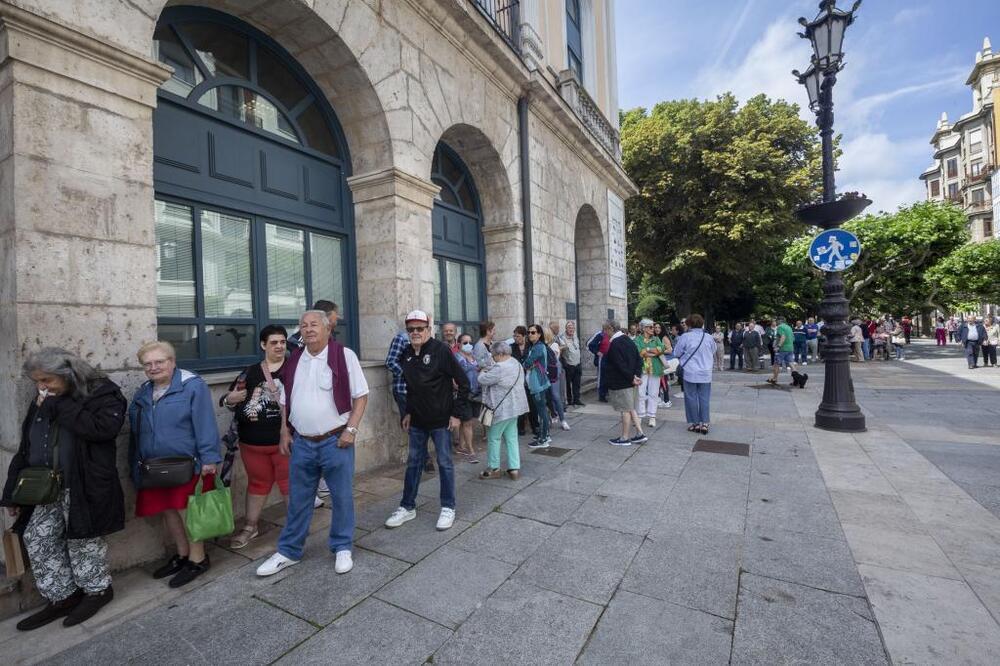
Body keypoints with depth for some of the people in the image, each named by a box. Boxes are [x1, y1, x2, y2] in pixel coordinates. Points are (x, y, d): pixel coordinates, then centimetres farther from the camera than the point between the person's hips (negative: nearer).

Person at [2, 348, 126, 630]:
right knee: (36, 538, 9)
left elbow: (104, 428, -30)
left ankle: (97, 590, 26)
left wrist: (58, 405, -21)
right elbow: (26, 449, 15)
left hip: (85, 488, -7)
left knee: (83, 539, 5)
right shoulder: (41, 403, 10)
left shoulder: (102, 393, -11)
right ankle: (63, 597, 25)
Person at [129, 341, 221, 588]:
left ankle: (197, 558, 17)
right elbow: (136, 432, 18)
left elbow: (205, 425, -17)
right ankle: (182, 554, 33)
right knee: (168, 511, 15)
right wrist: (135, 466, 16)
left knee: (186, 511, 0)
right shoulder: (143, 393, 11)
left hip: (187, 464, -7)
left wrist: (209, 459, -20)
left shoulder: (193, 386, -12)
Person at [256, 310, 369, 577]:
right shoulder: (294, 360, 8)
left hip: (336, 441, -4)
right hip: (301, 442, 4)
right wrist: (285, 432, 8)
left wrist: (351, 429, -15)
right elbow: (286, 401, 15)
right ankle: (289, 551, 33)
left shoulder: (344, 355, -8)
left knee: (341, 497, 9)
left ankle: (342, 548, 28)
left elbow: (361, 395, -8)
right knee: (298, 499, 16)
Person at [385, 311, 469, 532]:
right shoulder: (407, 354, 5)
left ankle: (448, 508, 21)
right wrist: (408, 412, 15)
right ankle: (407, 507, 28)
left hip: (441, 420, -5)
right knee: (413, 463, 14)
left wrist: (456, 413, -14)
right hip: (417, 420, 6)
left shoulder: (441, 350, -14)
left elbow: (463, 382, -13)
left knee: (445, 463, 6)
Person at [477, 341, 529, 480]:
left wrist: (483, 373, 5)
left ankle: (494, 469, 17)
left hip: (502, 409, -9)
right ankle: (514, 468, 16)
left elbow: (482, 380, -19)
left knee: (493, 438, 7)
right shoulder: (517, 364, 8)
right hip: (514, 407, 9)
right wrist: (489, 371, 11)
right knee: (511, 437, 13)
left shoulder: (500, 368, -23)